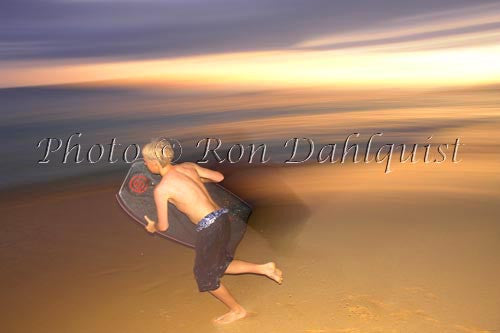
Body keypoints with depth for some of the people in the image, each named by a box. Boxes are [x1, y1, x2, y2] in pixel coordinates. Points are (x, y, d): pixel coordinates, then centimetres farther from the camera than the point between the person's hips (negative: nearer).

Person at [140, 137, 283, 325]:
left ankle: (237, 310, 32)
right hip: (222, 219, 8)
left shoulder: (161, 189, -9)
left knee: (205, 275, 17)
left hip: (208, 228, -7)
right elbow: (219, 177, 16)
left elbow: (163, 226, -2)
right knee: (219, 266, 26)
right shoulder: (188, 166, 7)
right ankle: (264, 268, 17)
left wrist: (153, 227, 22)